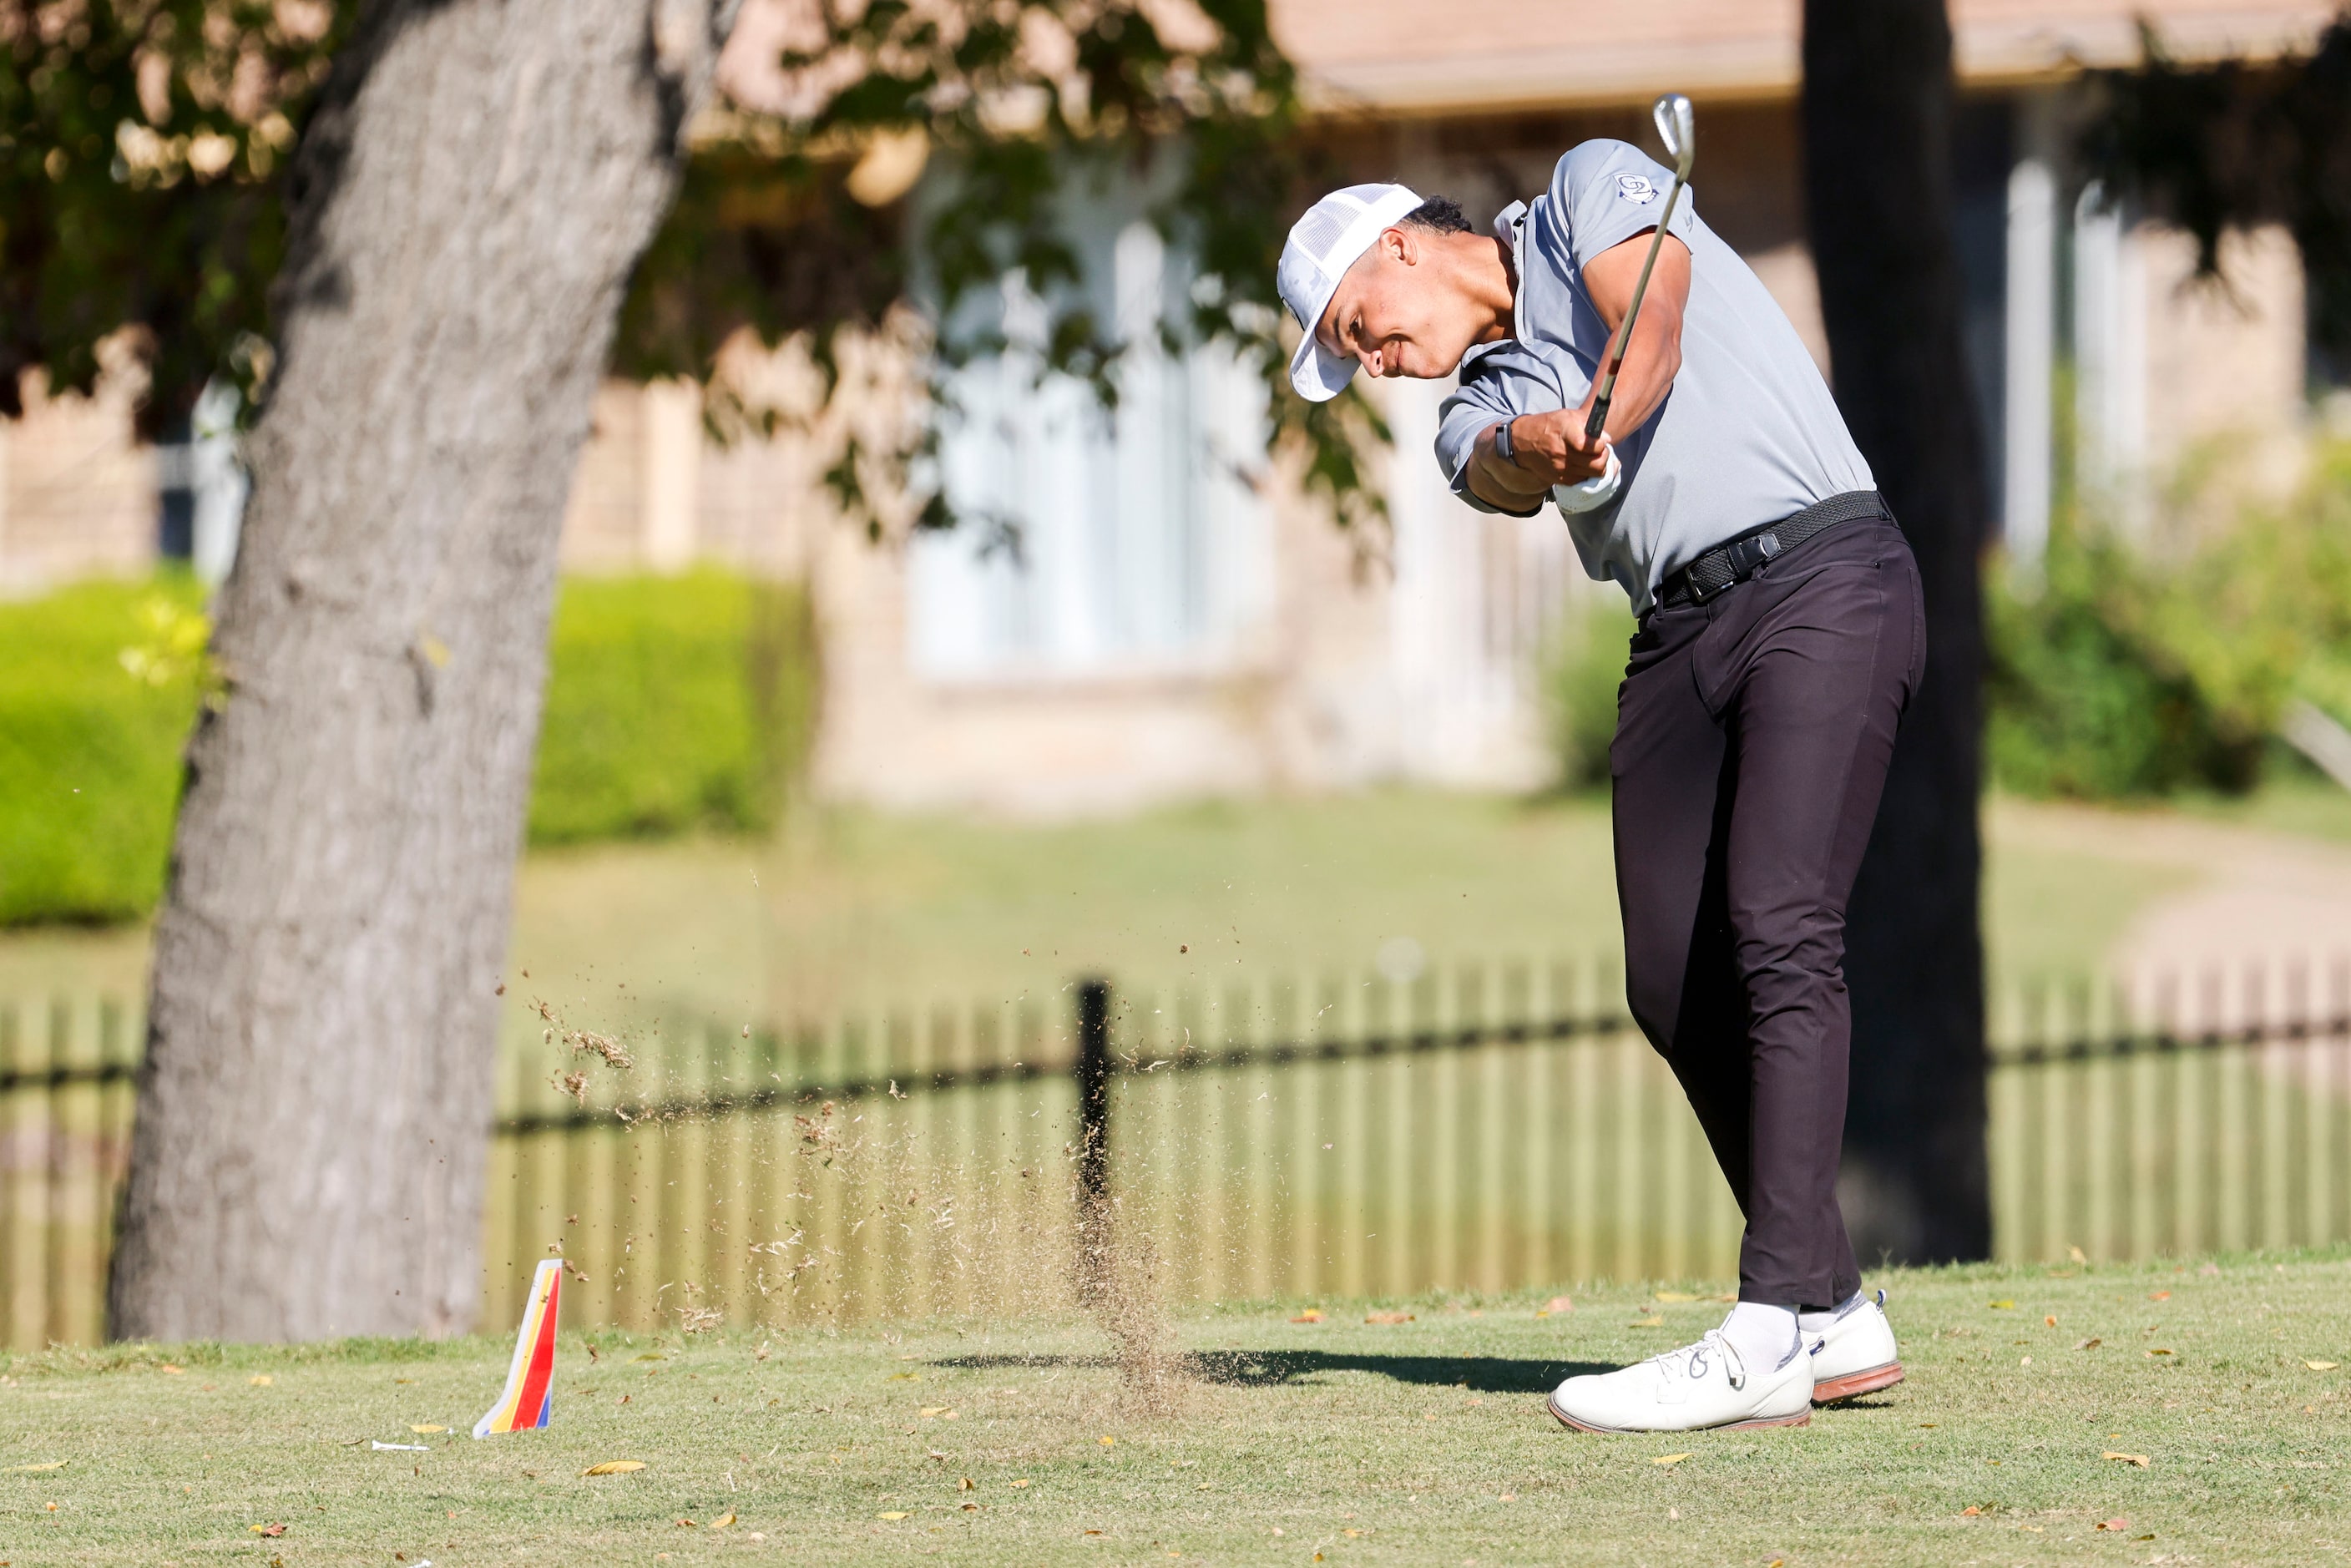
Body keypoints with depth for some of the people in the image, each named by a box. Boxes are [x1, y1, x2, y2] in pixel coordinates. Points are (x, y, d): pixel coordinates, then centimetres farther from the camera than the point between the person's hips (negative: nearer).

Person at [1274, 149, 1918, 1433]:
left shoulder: (1596, 186, 9)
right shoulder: (1477, 417, 19)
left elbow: (1650, 328, -11)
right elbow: (1504, 474, -5)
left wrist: (1597, 428, -31)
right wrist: (1540, 445, -29)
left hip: (1821, 572, -7)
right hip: (1681, 638, 7)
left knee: (1779, 932, -19)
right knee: (1674, 984, 0)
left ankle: (1771, 1335, -27)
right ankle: (1833, 1315, 10)